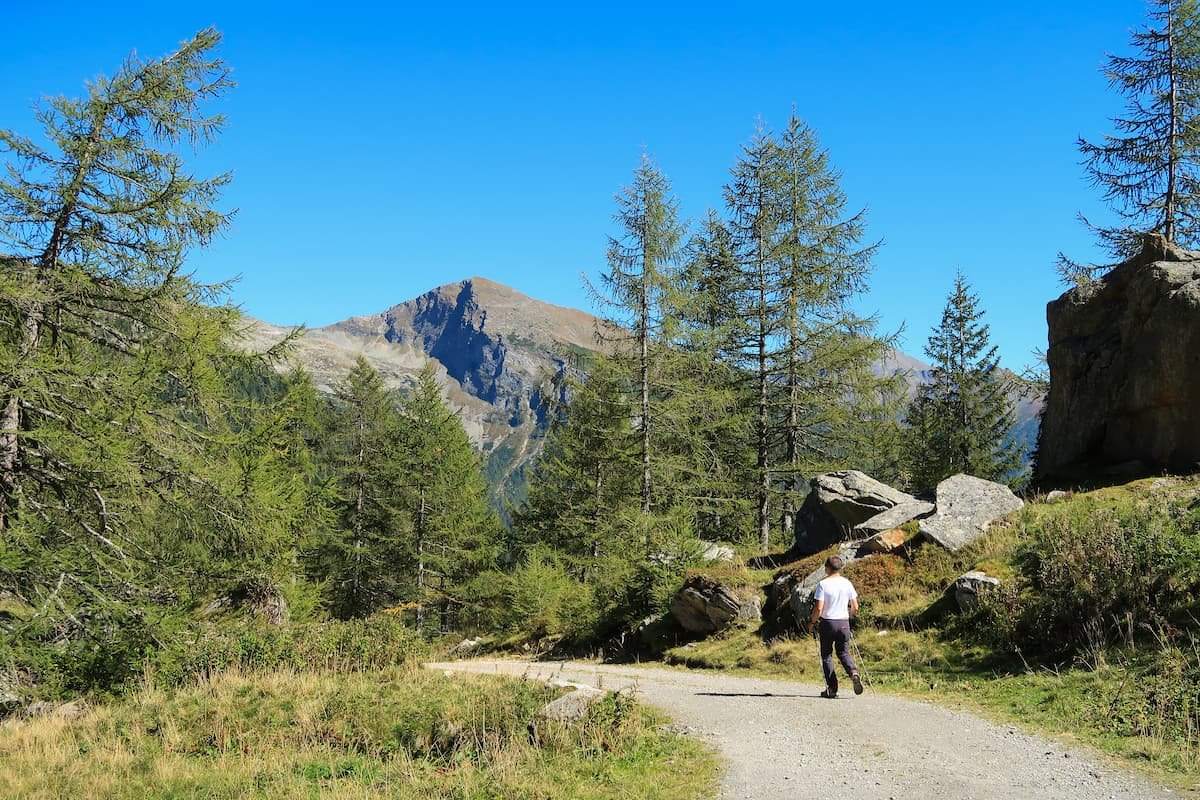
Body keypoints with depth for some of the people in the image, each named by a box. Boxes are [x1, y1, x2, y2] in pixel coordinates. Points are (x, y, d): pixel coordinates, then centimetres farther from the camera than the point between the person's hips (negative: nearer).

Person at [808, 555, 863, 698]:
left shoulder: (823, 584, -12)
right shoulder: (847, 583, 1)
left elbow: (818, 608, -17)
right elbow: (855, 608, 4)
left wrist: (812, 622, 0)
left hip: (827, 623, -3)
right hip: (844, 623, 3)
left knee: (826, 655, 9)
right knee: (844, 653, 17)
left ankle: (832, 688, 6)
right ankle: (853, 673, -11)